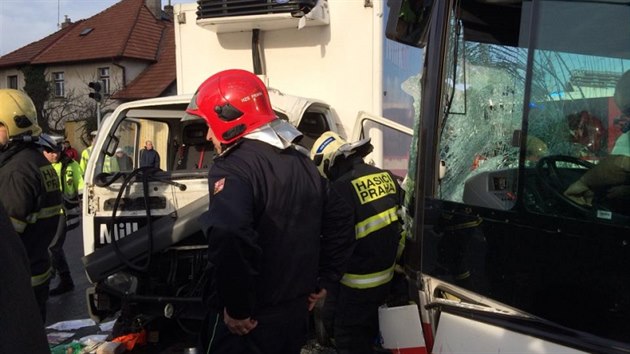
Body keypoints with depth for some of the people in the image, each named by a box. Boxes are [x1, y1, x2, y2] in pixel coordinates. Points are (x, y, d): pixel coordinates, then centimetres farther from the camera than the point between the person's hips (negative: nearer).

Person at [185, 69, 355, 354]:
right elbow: (341, 219, 14)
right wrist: (324, 281, 17)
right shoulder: (301, 161, 7)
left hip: (247, 323, -8)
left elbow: (228, 237, -37)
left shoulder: (233, 168, -19)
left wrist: (237, 308, -24)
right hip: (295, 311, 8)